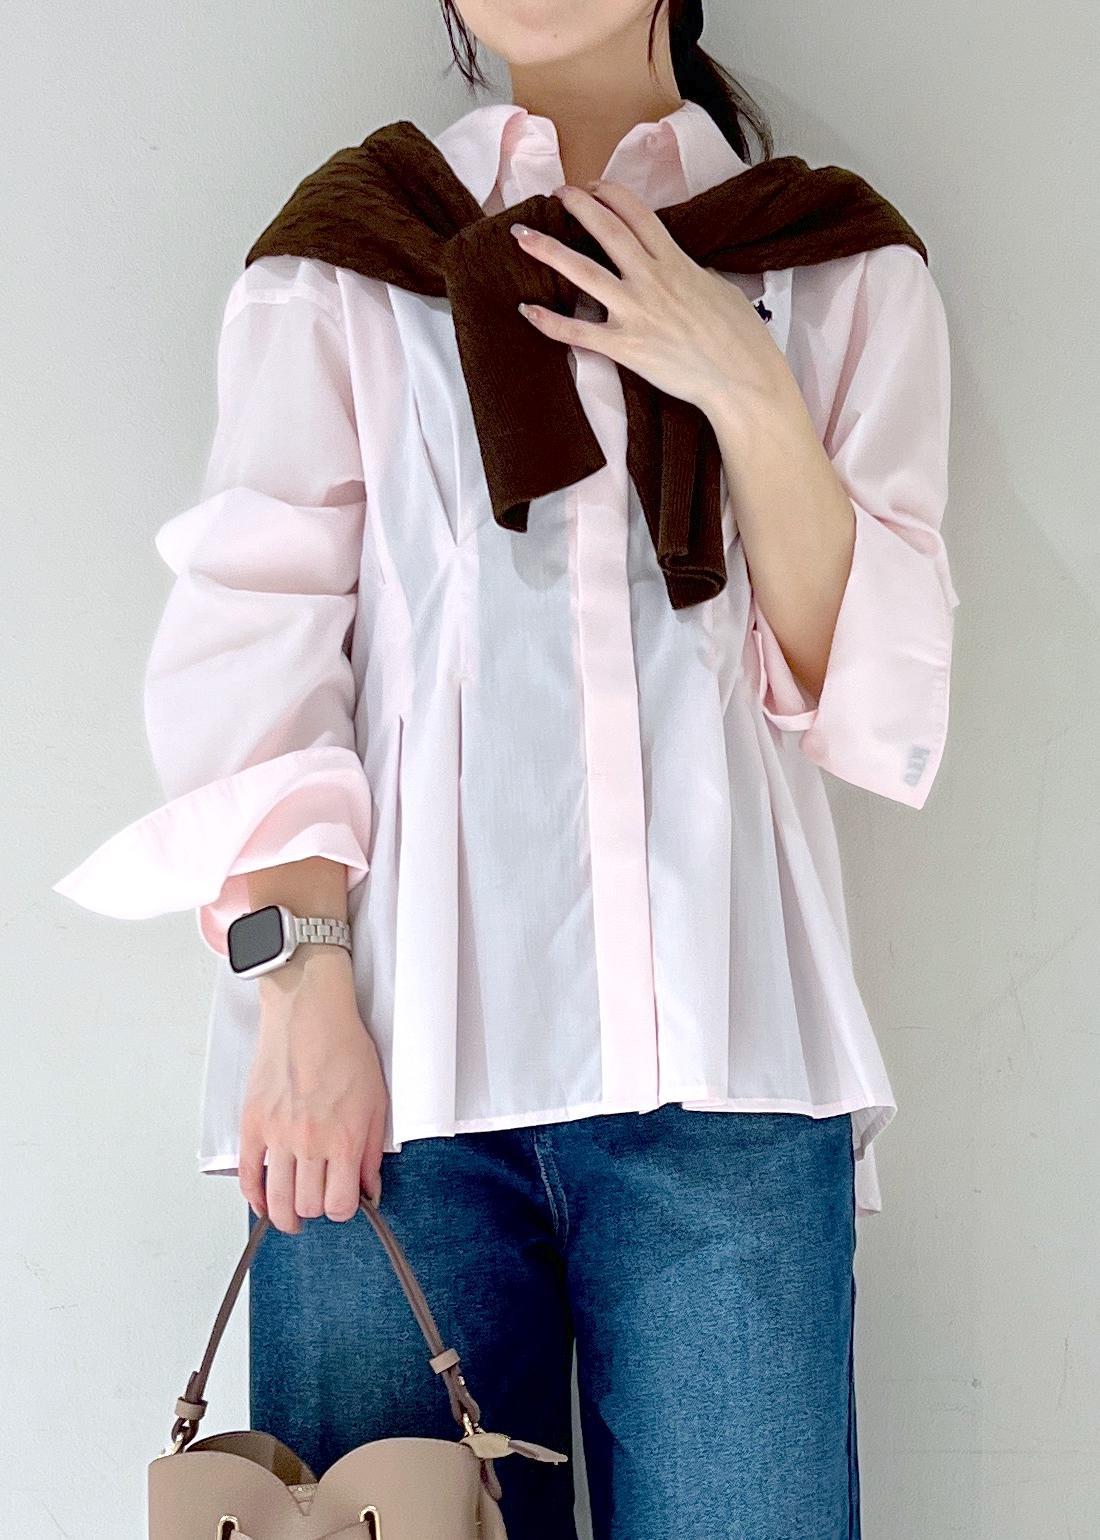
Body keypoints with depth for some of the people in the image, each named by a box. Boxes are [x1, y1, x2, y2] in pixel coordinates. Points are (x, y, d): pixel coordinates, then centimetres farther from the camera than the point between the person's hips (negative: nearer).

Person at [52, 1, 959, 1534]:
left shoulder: (840, 275, 15)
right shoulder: (334, 268, 14)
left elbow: (878, 704, 8)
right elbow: (253, 643, 3)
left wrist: (748, 394, -4)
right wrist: (299, 979, -11)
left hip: (716, 1060, 1)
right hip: (389, 1061, 0)